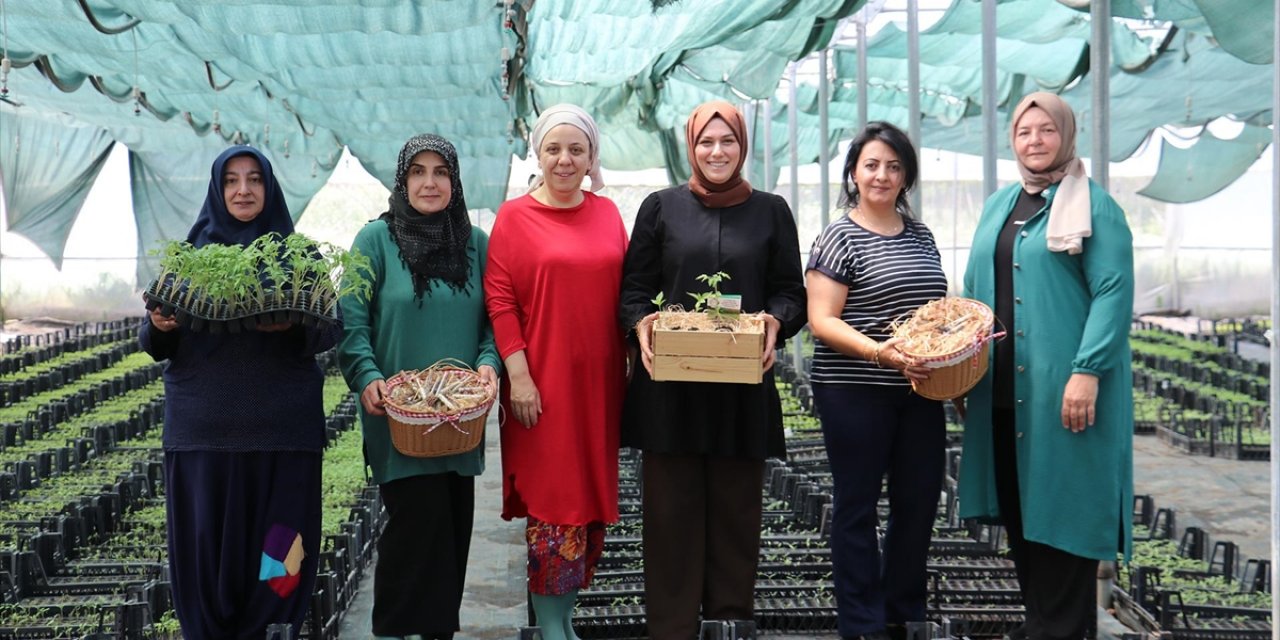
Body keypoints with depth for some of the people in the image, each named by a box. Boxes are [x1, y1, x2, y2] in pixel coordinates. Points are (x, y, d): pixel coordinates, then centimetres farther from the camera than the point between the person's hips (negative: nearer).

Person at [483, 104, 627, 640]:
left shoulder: (607, 214, 10)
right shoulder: (515, 216, -1)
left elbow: (625, 294, 14)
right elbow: (499, 299, -5)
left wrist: (633, 363, 8)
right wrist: (517, 374, -12)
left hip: (598, 382, 4)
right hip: (542, 384, -4)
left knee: (590, 499, 9)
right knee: (552, 505, -3)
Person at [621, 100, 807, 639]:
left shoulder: (771, 211, 9)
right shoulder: (661, 207, 7)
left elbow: (791, 292, 9)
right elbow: (633, 288, 7)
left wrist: (775, 323, -11)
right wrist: (642, 324, -13)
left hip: (744, 384, 1)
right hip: (669, 381, 0)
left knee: (736, 507, 5)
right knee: (672, 506, 2)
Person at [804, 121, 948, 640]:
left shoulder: (921, 235, 12)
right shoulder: (840, 237, -6)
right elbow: (820, 321, -12)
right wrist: (878, 352, -26)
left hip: (918, 391, 6)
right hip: (854, 392, -6)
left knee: (919, 502, 9)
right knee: (857, 506, 5)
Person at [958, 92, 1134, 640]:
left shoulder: (1094, 207, -3)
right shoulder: (998, 206, 16)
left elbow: (1114, 293, -12)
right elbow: (974, 291, 19)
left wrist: (1087, 371, -20)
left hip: (1063, 387, -6)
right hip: (1002, 386, 6)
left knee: (1063, 500, 0)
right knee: (1015, 504, 10)